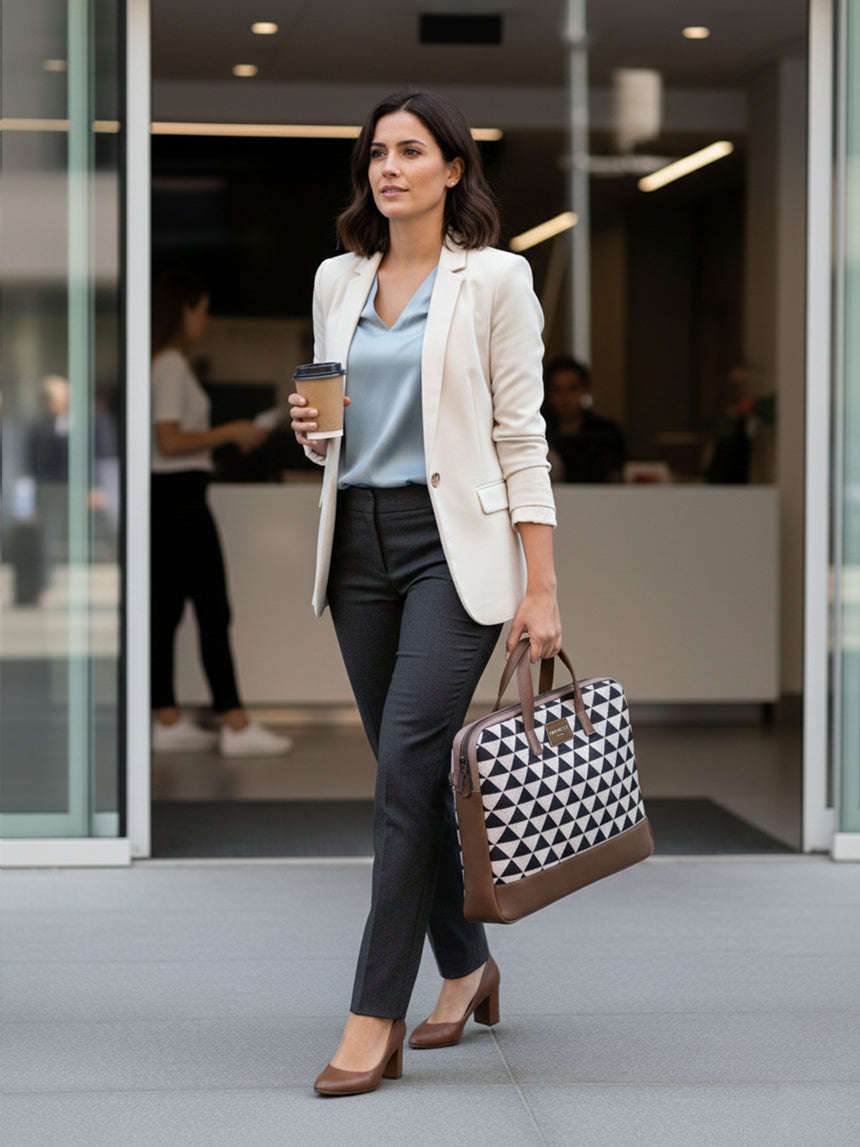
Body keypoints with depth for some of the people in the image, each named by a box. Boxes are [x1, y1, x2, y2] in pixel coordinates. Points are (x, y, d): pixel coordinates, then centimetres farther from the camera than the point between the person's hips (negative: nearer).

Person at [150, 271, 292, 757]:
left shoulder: (161, 362, 16)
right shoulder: (173, 364, -12)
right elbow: (170, 441, -19)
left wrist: (230, 438, 17)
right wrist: (231, 433, -12)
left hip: (169, 497, 10)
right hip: (181, 495, -10)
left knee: (167, 611, 8)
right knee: (214, 612, -7)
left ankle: (168, 722, 11)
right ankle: (236, 726, -5)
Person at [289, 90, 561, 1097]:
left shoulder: (494, 278, -3)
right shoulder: (338, 281, 13)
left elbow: (521, 436, -6)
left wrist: (541, 589, -10)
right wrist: (311, 430, -4)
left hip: (454, 543, -6)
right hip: (360, 540, 6)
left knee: (405, 761, -13)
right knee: (411, 767, 10)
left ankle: (375, 1020, -10)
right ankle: (466, 966, 27)